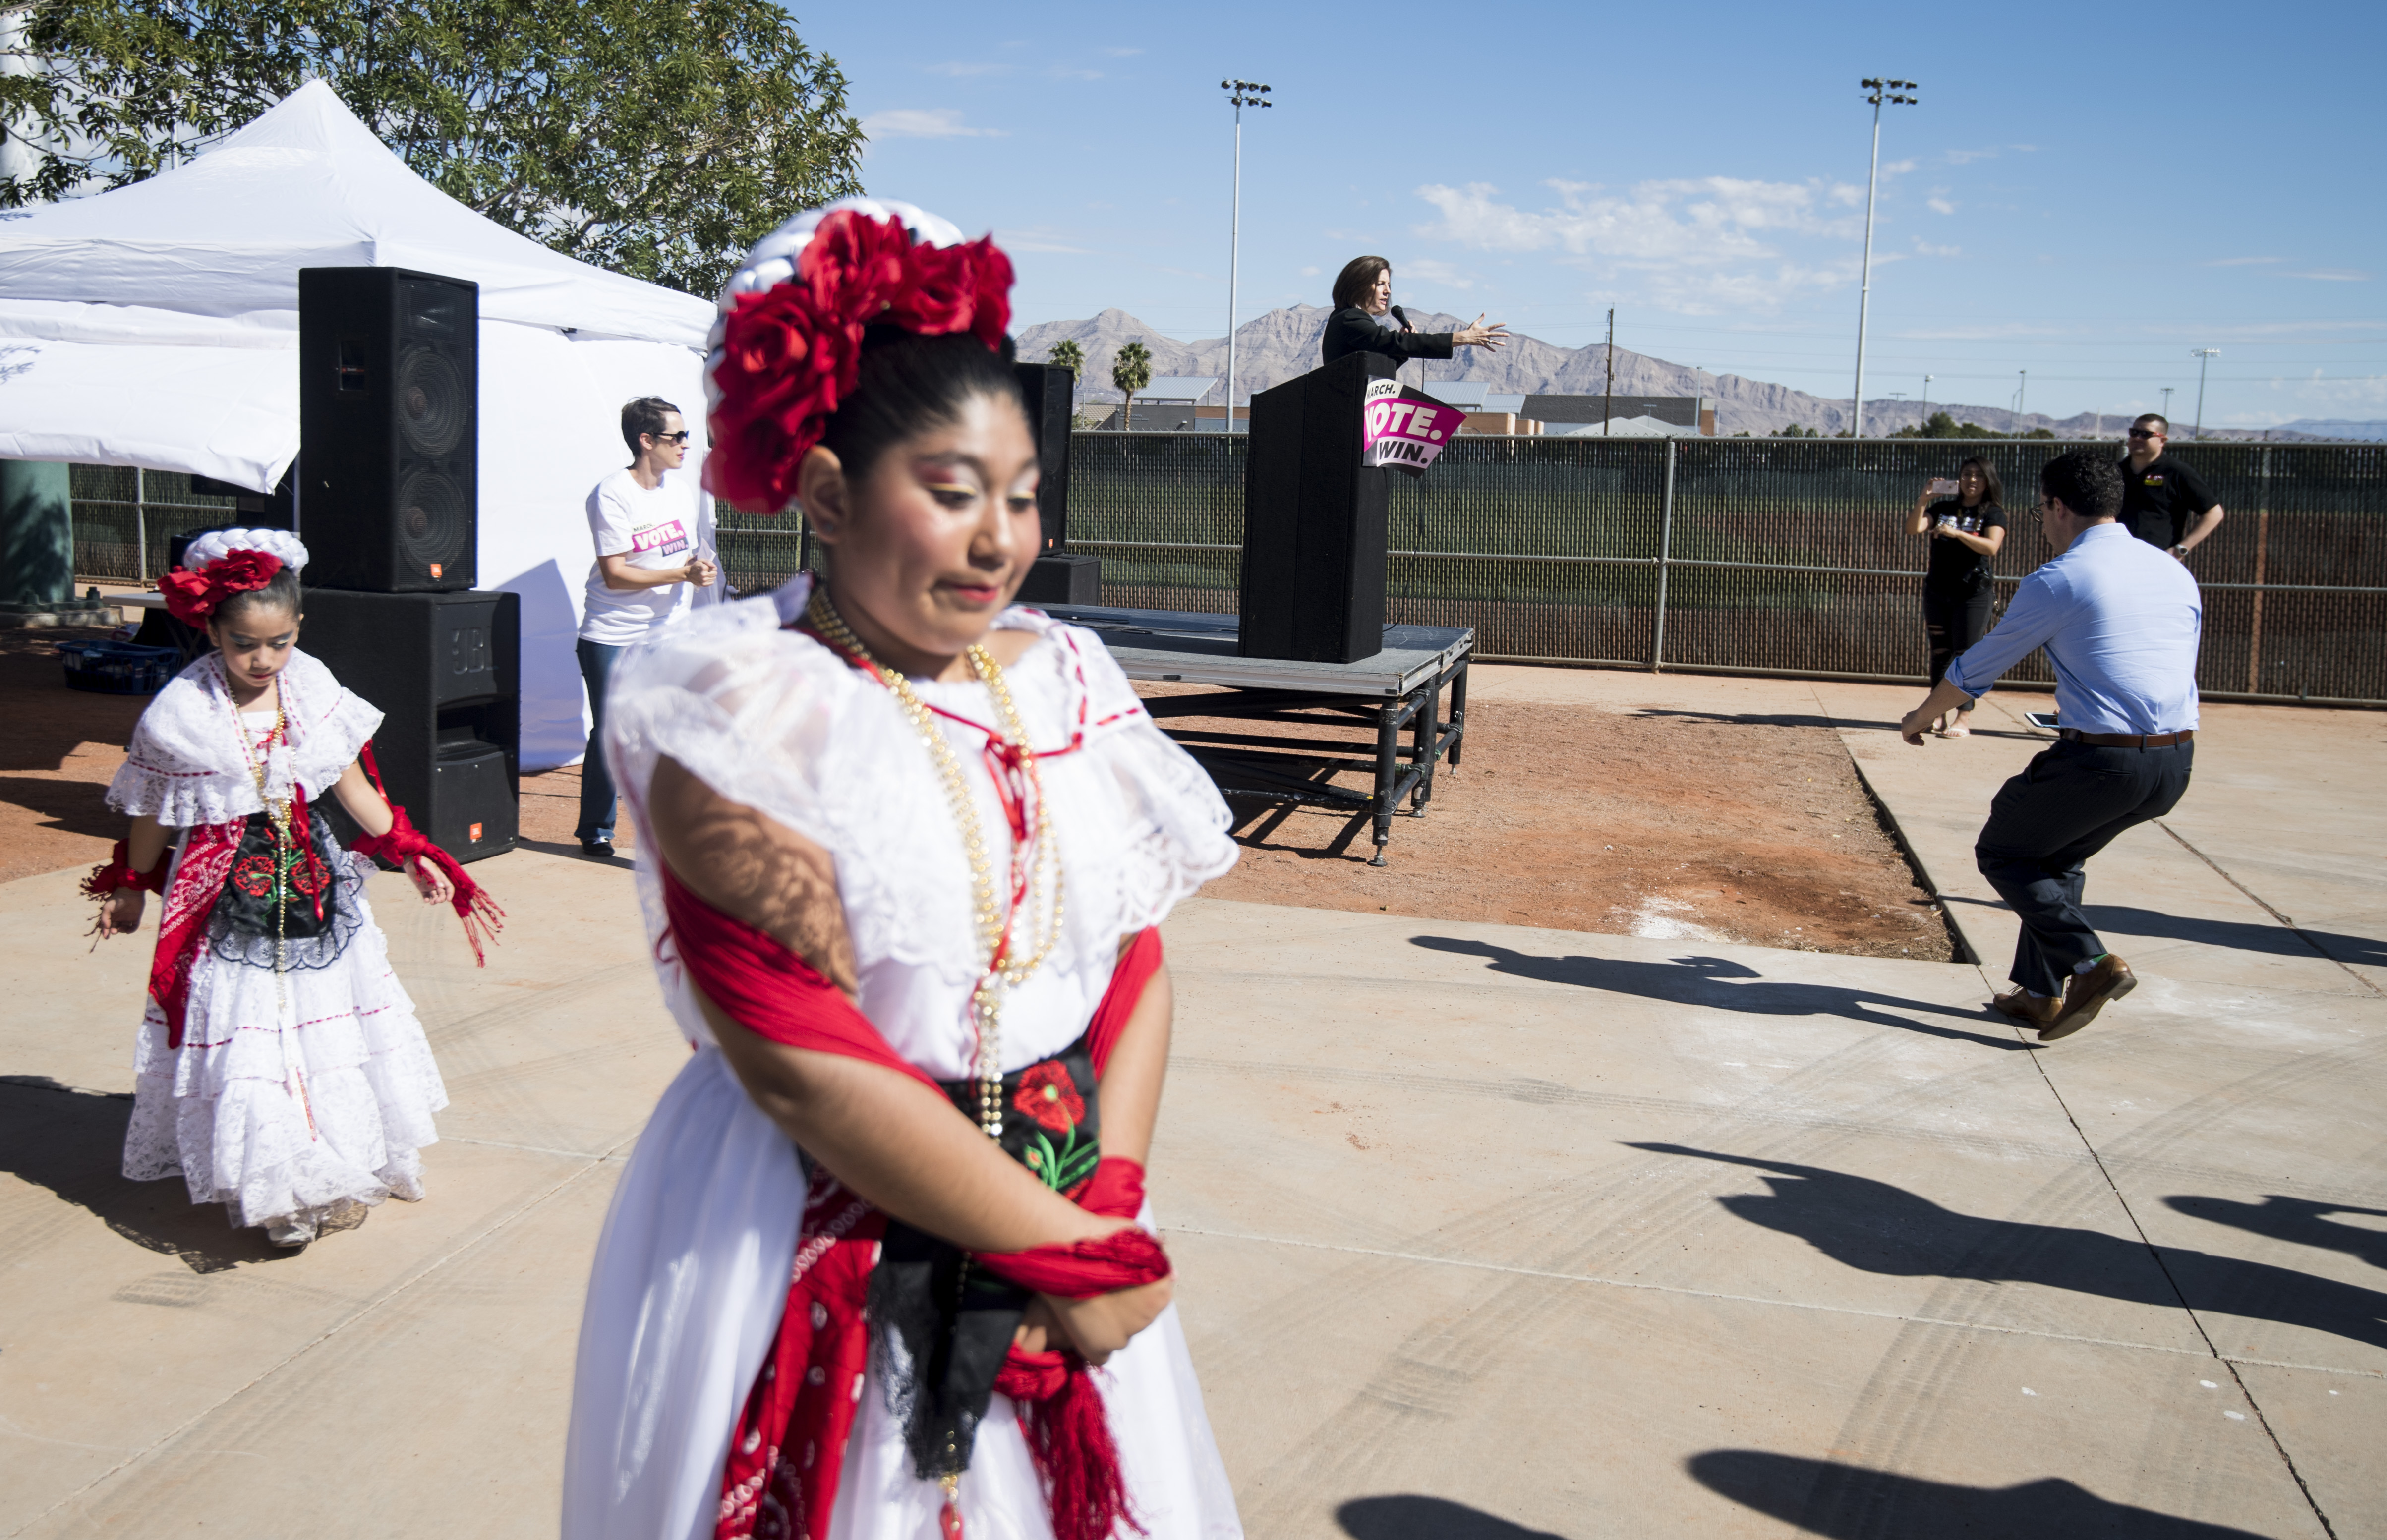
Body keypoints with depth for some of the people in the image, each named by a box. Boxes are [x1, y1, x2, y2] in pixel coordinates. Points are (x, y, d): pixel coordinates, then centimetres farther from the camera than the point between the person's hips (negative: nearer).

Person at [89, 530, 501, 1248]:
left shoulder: (315, 695, -4)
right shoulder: (179, 716, -13)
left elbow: (354, 788, 7)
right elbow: (153, 815, 1)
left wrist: (415, 856, 6)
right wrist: (130, 891, 11)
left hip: (314, 885, 4)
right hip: (227, 906, -3)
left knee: (332, 1032, 10)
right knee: (242, 1043, -2)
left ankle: (342, 1174, 26)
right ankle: (271, 1189, 15)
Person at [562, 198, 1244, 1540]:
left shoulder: (1068, 682, 3)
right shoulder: (744, 719, -14)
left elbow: (1138, 966, 2)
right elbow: (806, 1070, -20)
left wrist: (1107, 1213, -11)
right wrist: (1072, 1257, -15)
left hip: (1067, 1229, 5)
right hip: (816, 1269, -5)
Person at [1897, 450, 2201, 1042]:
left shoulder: (2057, 582, -7)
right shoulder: (2176, 573, 14)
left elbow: (1977, 667, 3)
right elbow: (2182, 673, 22)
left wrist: (1920, 717, 21)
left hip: (2099, 760, -7)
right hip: (2176, 763, 7)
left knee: (2001, 853, 15)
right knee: (2059, 855, 28)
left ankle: (2091, 964, -2)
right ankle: (2041, 993, 27)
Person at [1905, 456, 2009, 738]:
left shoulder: (1993, 514, -1)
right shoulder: (1943, 508, 9)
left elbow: (1991, 547, -18)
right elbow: (1913, 529, -4)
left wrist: (1957, 533, -28)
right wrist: (1922, 501, -19)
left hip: (1973, 593, -4)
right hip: (1938, 591, 4)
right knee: (1940, 654, 8)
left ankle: (1963, 718, -3)